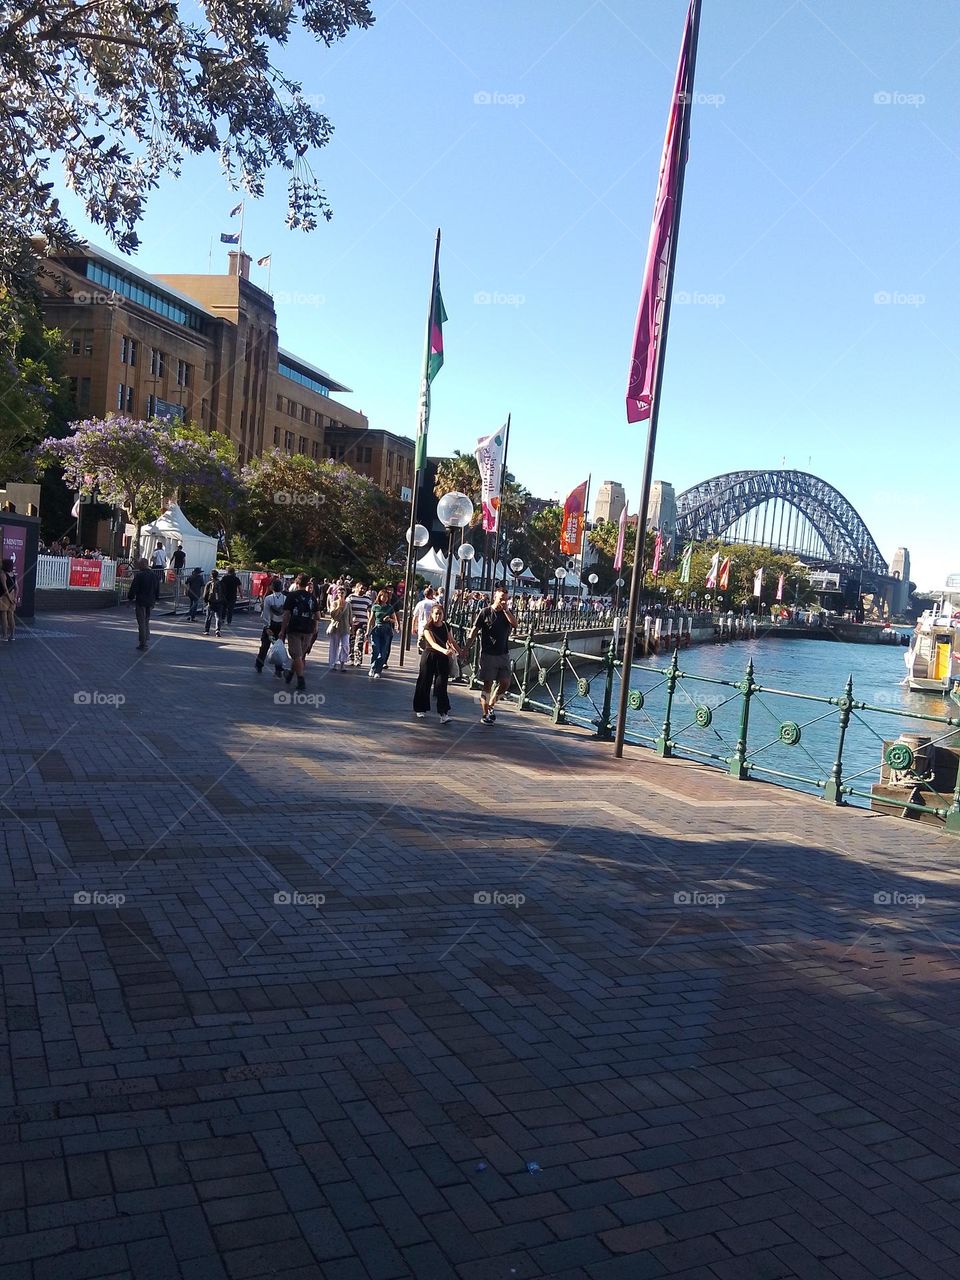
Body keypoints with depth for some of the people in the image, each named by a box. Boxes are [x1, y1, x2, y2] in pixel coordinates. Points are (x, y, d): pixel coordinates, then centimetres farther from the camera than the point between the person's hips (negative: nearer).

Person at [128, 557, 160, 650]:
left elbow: (133, 589, -13)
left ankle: (143, 644, 2)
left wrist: (130, 597, 1)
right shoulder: (154, 575, 7)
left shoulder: (139, 575, -14)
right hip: (150, 602, 6)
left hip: (141, 602, -6)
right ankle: (147, 639, 10)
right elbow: (157, 589, 15)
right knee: (146, 621, 18)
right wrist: (155, 600, 23)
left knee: (142, 623, 0)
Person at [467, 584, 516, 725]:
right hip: (488, 654, -4)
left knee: (505, 683, -1)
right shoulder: (485, 612, -3)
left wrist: (505, 610, -13)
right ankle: (484, 714, 7)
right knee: (488, 684, -1)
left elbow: (515, 624, -10)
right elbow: (474, 632, -4)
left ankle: (490, 705, 21)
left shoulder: (507, 613, 9)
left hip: (503, 654, 4)